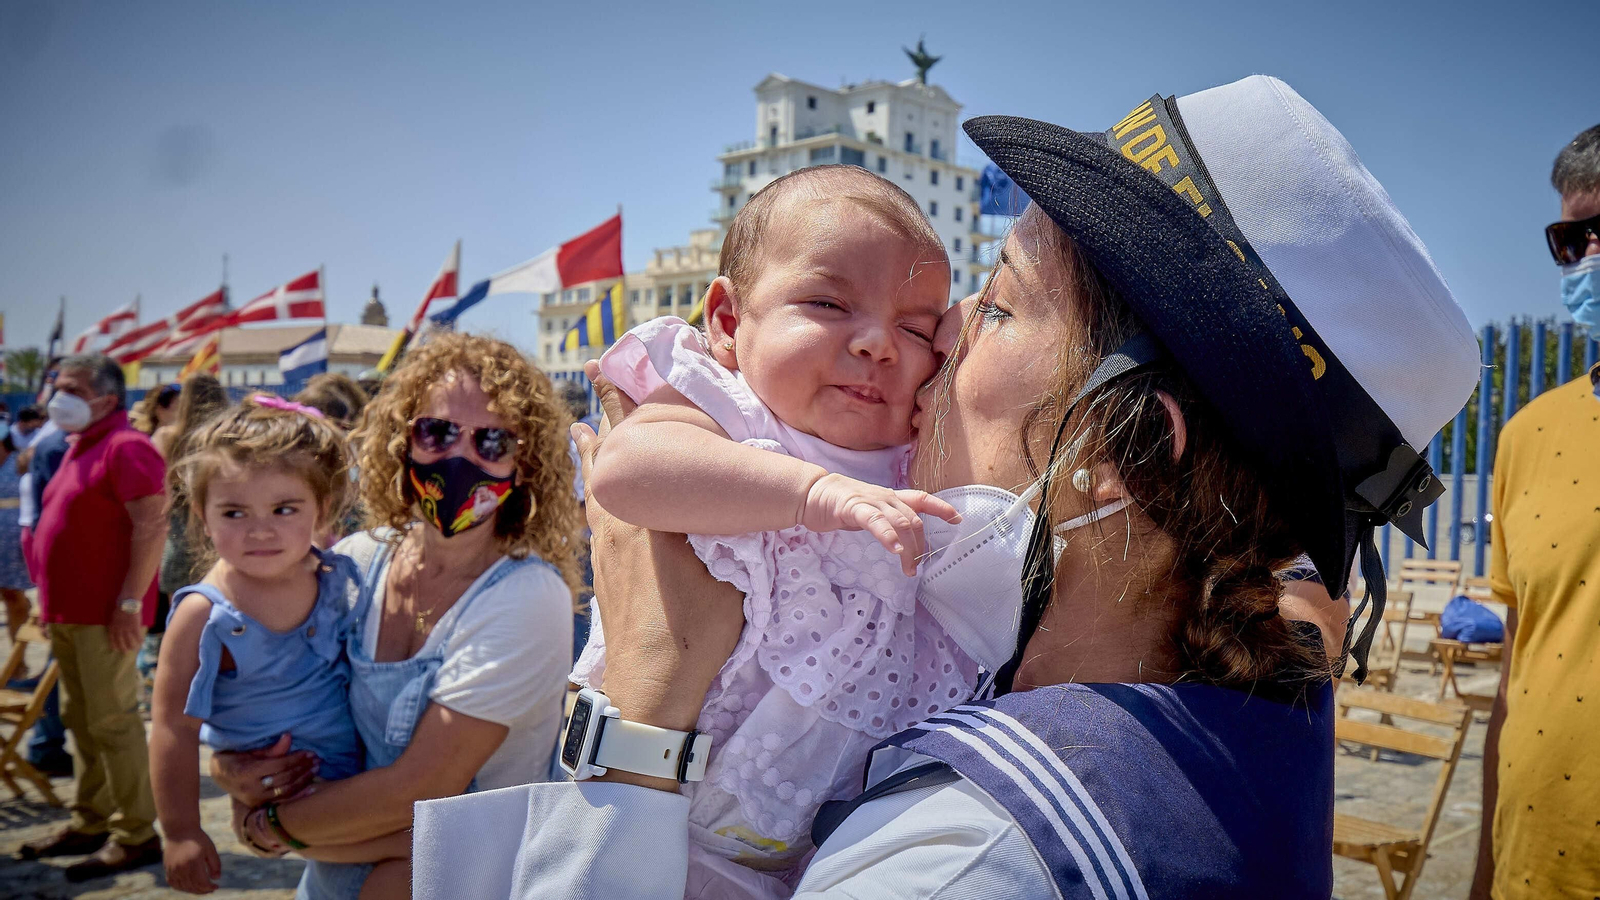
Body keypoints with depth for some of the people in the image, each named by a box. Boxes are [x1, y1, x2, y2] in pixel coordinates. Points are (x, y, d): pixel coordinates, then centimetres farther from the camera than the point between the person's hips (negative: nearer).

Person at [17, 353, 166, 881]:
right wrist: (51, 600, 17)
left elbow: (152, 527, -21)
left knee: (111, 722, -5)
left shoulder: (125, 447, -13)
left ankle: (135, 836, 3)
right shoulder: (80, 448, 17)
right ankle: (90, 822, 27)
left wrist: (130, 603, -24)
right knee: (80, 719, 16)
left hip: (105, 614, -10)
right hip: (68, 610, 10)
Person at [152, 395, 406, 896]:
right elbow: (174, 728, -12)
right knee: (416, 845, -19)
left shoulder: (337, 577, -4)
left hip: (354, 766, 7)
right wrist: (182, 833, -8)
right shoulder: (206, 617, -19)